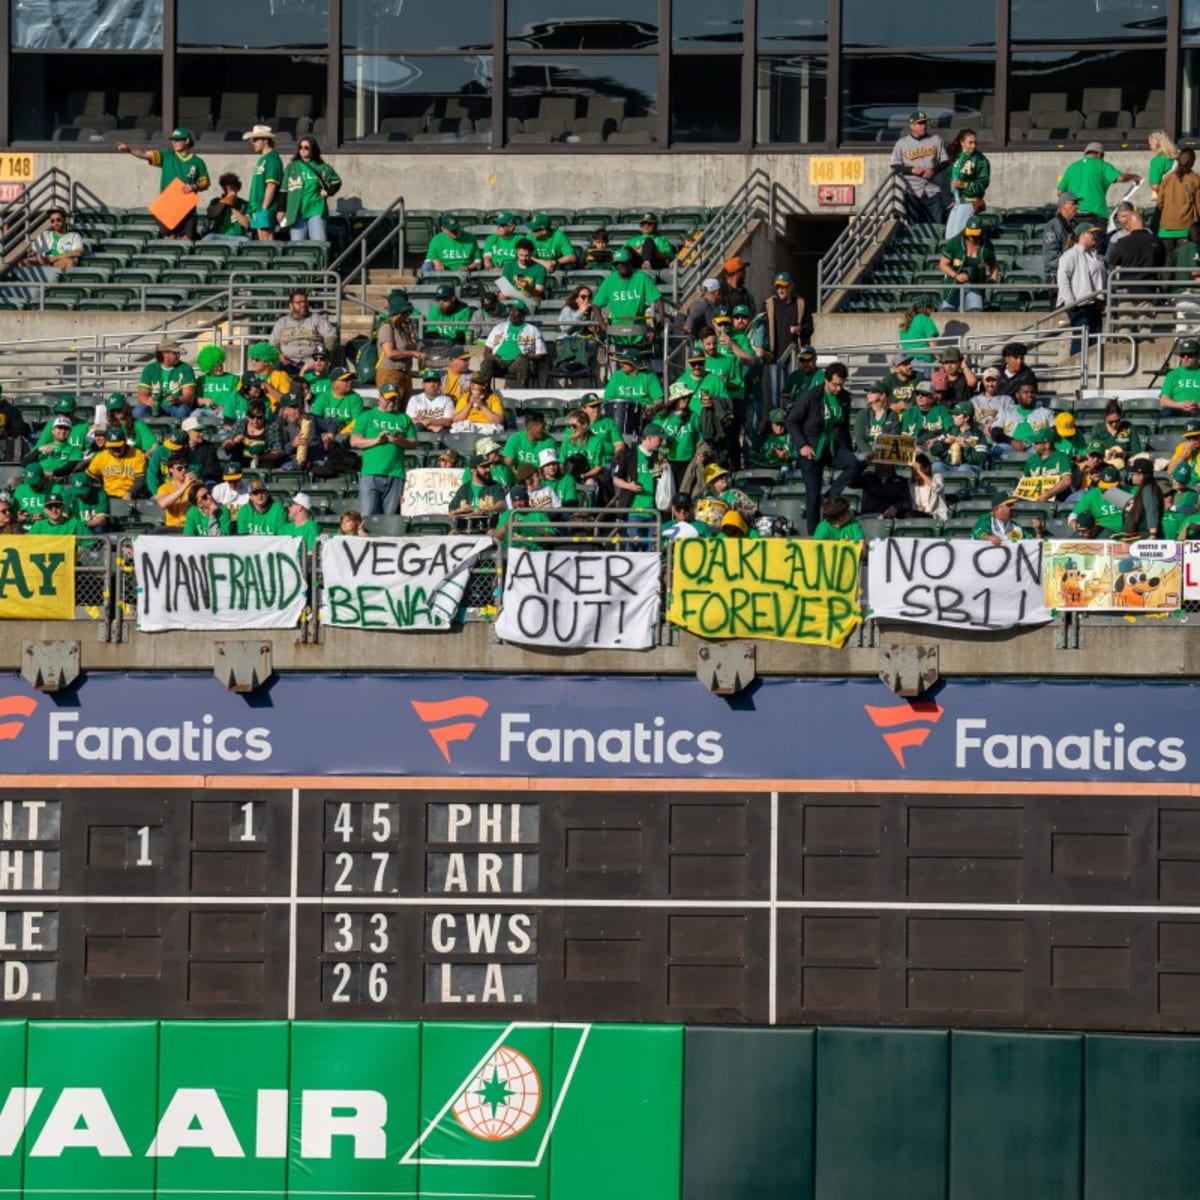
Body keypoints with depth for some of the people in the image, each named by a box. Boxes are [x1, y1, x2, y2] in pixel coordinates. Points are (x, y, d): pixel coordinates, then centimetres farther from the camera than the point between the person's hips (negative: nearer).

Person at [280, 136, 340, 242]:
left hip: (316, 211, -1)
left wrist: (328, 192, 3)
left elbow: (336, 182, 20)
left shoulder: (322, 168, 7)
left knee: (318, 241, -10)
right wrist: (282, 210, 4)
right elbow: (284, 190, 9)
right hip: (296, 213, 1)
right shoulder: (291, 168, 9)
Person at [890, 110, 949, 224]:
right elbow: (895, 166, 2)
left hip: (933, 190, 1)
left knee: (938, 223, -4)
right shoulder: (901, 143, 3)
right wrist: (912, 169, -15)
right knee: (915, 225, 3)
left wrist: (933, 170, -13)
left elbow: (945, 161, 8)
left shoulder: (936, 140, 7)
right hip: (912, 192, -1)